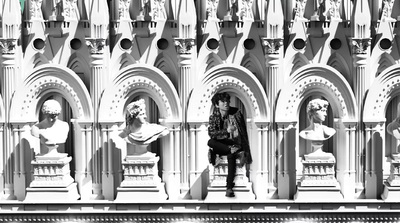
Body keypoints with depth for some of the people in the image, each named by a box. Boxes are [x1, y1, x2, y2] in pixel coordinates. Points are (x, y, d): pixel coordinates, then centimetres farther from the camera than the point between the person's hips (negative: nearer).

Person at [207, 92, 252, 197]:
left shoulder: (236, 113, -1)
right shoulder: (213, 117, 0)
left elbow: (244, 133, 2)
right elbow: (211, 133, -14)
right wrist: (226, 131, -27)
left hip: (234, 143, -2)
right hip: (221, 144, 2)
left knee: (231, 156, -36)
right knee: (210, 142, -31)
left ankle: (229, 187, -43)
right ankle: (236, 152, -35)